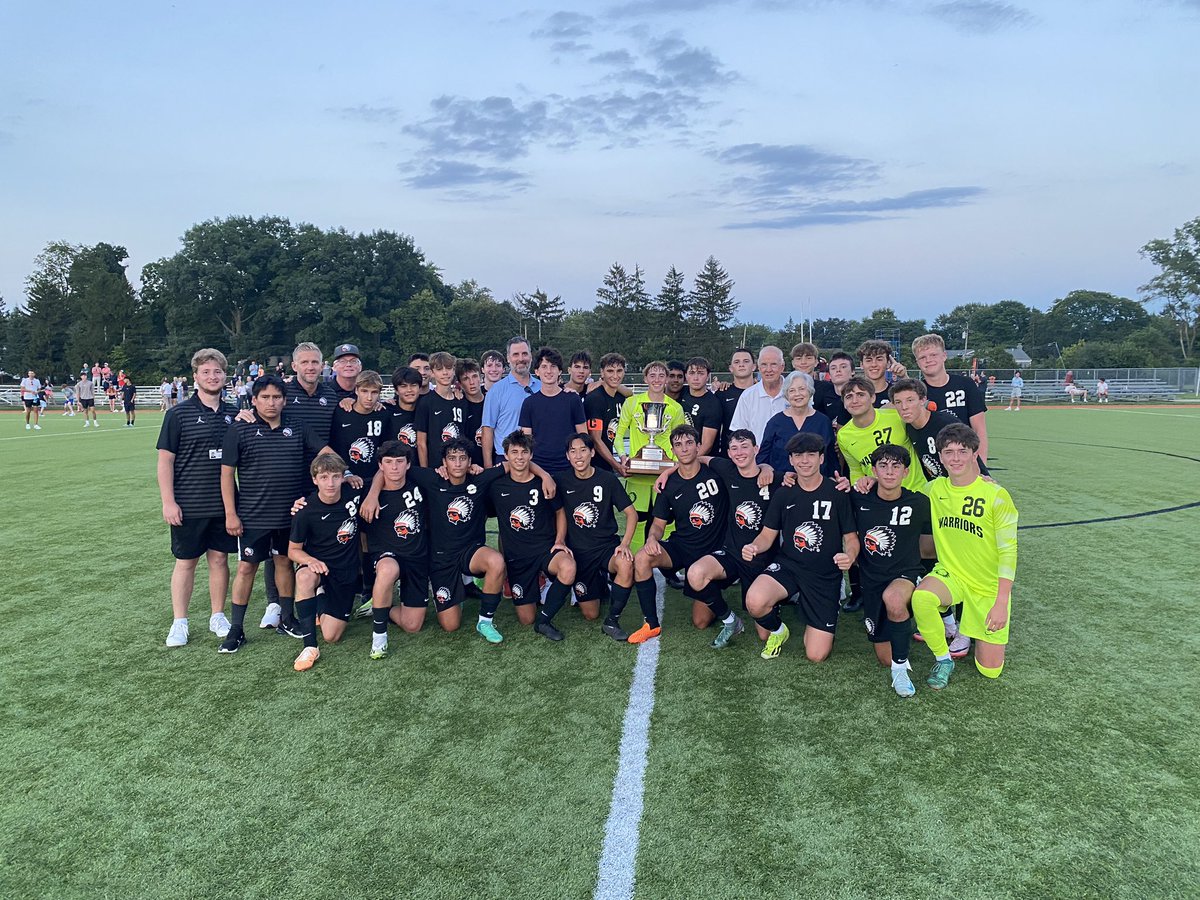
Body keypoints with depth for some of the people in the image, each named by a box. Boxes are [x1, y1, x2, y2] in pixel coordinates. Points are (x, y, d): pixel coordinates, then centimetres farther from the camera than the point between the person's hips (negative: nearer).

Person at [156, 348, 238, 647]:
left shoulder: (233, 414, 6)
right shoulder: (178, 413, -4)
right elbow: (165, 459, -5)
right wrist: (168, 501, -11)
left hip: (224, 504, 3)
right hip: (188, 505, -3)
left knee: (220, 559, 10)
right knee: (185, 562, 6)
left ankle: (218, 616, 23)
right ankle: (179, 623, 18)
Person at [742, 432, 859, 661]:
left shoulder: (837, 494, -4)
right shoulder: (783, 494, 4)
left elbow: (851, 537, 0)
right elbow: (767, 535, 6)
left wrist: (850, 556, -24)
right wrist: (753, 547, -17)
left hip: (825, 576, -1)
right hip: (788, 565, 1)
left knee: (816, 655, -7)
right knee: (755, 602, -33)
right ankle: (777, 630, 5)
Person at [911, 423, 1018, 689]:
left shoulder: (996, 495, -15)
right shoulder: (935, 489, -3)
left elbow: (1008, 551, -15)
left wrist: (1001, 603, -20)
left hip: (989, 587, -2)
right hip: (950, 575, 2)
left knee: (990, 670, 0)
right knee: (921, 597, -34)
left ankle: (977, 628, 33)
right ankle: (943, 660, -7)